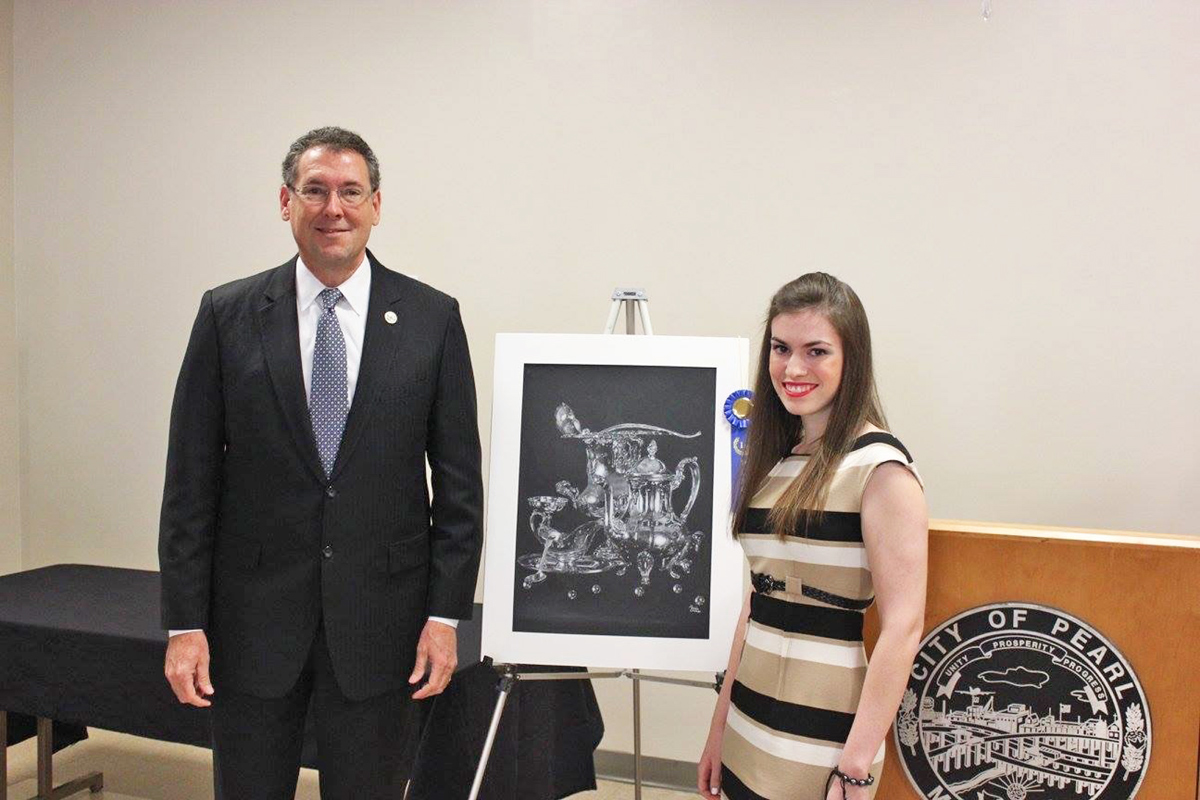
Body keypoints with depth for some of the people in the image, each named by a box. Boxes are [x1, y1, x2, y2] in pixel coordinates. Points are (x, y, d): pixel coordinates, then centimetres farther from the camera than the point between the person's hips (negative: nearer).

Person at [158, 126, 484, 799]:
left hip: (381, 620, 0)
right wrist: (185, 623, -3)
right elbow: (190, 482, 1)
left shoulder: (433, 318, -1)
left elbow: (459, 482, 0)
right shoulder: (228, 315, 0)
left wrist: (445, 616, -4)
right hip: (255, 618, 1)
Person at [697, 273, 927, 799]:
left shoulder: (880, 467, -12)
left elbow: (903, 624, -17)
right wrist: (720, 725, 13)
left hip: (820, 740, -7)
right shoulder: (777, 459, 9)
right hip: (750, 728, 7)